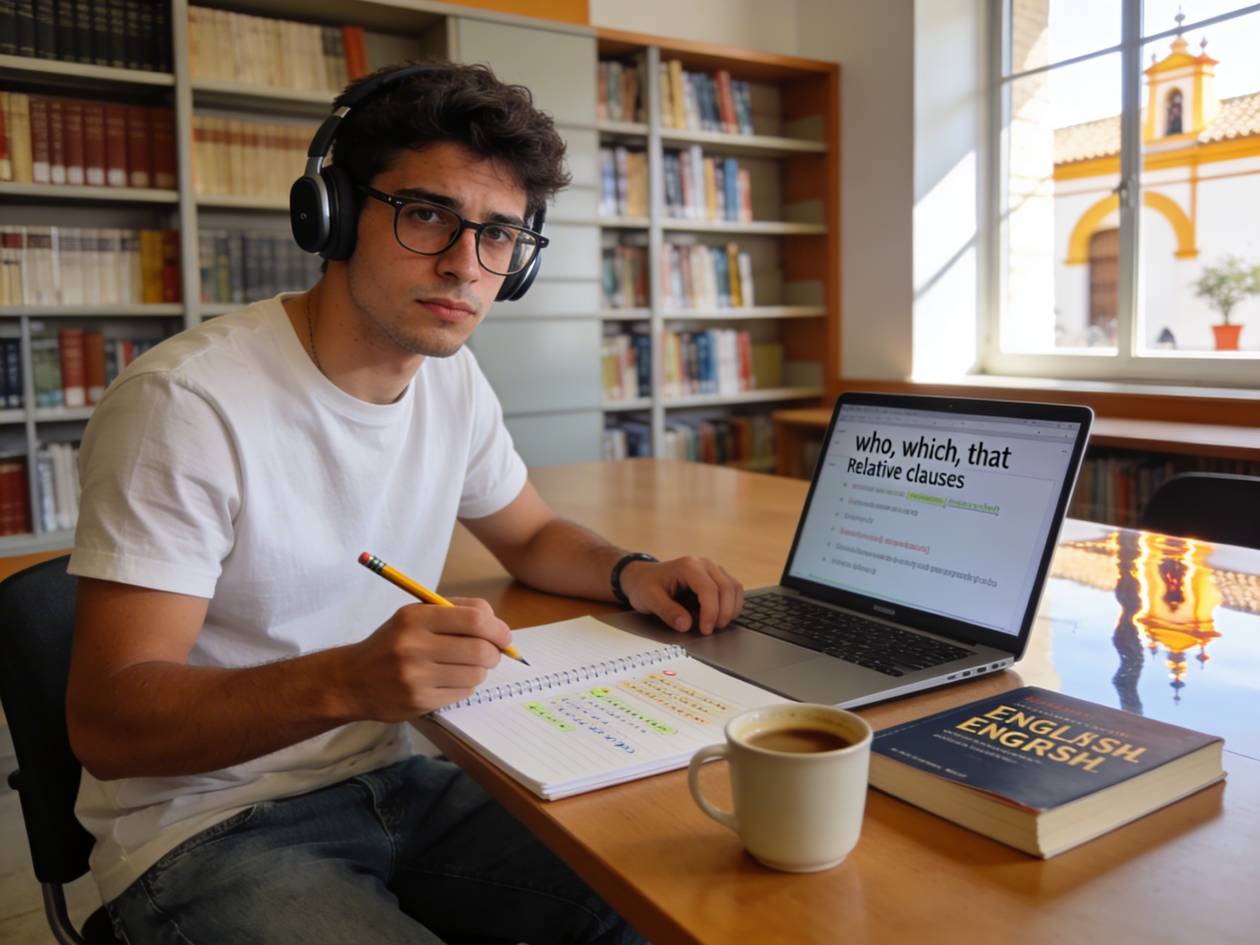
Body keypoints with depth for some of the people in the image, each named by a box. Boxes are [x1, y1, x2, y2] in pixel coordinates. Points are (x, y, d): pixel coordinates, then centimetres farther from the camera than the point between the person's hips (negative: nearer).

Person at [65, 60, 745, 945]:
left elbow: (531, 536, 16)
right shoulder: (187, 404, -21)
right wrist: (348, 681, -38)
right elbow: (107, 721, -20)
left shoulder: (451, 376, 1)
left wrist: (633, 573, -5)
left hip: (390, 780, 6)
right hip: (209, 828, -5)